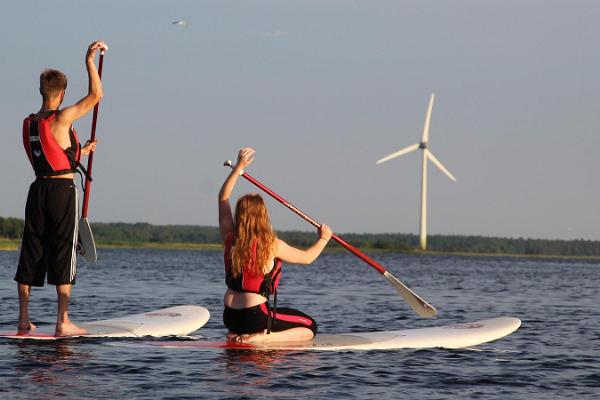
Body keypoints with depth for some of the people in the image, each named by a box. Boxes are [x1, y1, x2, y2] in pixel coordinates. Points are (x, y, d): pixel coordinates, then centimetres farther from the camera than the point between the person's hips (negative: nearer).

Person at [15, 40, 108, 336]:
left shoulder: (28, 124, 9)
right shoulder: (62, 118, -11)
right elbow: (96, 95, -12)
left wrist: (80, 151, 31)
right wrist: (89, 60, -4)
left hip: (38, 189, 6)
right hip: (62, 190, -6)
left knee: (31, 252, 8)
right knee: (63, 252, -2)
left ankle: (24, 321, 10)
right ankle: (63, 322, -3)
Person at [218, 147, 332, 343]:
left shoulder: (230, 237, 0)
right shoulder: (272, 245, -13)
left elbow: (223, 198, 13)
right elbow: (307, 257, 1)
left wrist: (238, 167, 15)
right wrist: (323, 239, 19)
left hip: (229, 317, 6)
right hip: (255, 316, -6)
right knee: (309, 327, 6)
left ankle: (237, 334, 8)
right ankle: (263, 337, -14)